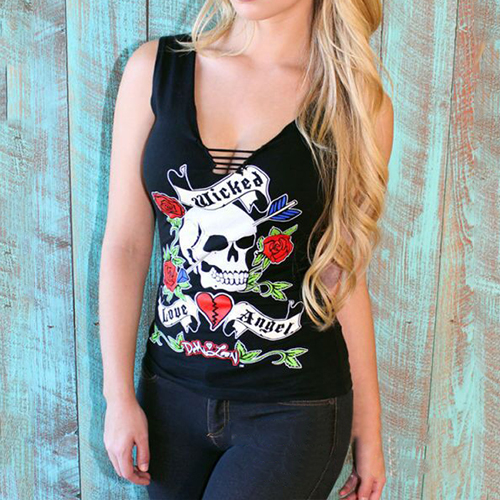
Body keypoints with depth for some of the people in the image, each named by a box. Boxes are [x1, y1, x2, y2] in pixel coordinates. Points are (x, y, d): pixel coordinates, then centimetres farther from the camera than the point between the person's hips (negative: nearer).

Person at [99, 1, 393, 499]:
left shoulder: (360, 105, -7)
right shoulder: (154, 69, -3)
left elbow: (343, 279, -1)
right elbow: (126, 244, -1)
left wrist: (368, 430, 4)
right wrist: (119, 396, 0)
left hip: (295, 407, -2)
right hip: (172, 392, 3)